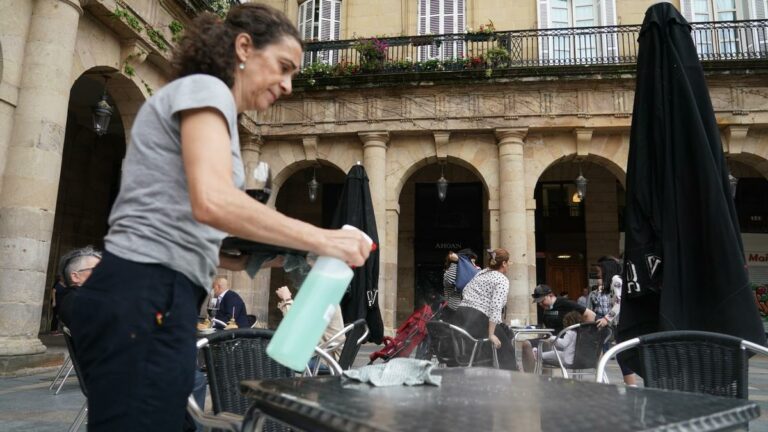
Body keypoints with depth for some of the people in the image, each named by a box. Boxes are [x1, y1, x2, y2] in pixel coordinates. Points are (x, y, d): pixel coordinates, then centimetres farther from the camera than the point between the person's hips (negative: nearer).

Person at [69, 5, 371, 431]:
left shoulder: (203, 97, 24)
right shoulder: (204, 89, -5)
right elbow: (212, 201, -25)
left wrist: (247, 260, 8)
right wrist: (322, 240, -20)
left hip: (148, 296, 10)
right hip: (146, 299, -10)